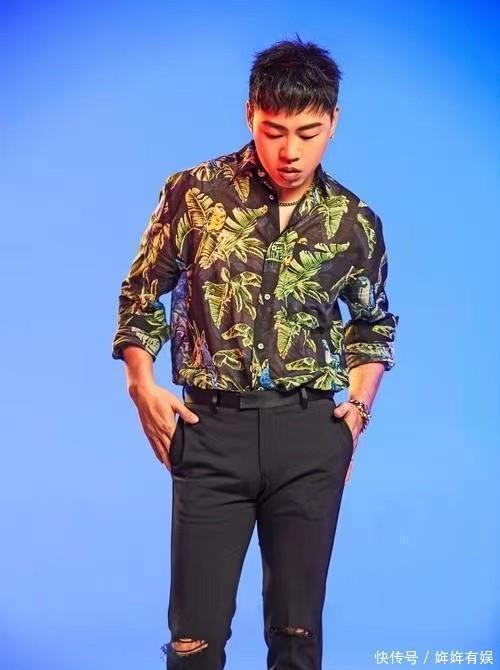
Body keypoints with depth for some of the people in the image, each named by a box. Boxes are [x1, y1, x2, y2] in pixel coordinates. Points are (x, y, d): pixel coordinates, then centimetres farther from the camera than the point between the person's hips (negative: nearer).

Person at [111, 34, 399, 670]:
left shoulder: (355, 222, 2)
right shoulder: (193, 193, -3)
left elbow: (374, 324, 19)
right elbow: (141, 294, 8)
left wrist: (358, 405, 5)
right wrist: (142, 385, -5)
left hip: (310, 435, 2)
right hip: (213, 429, -1)